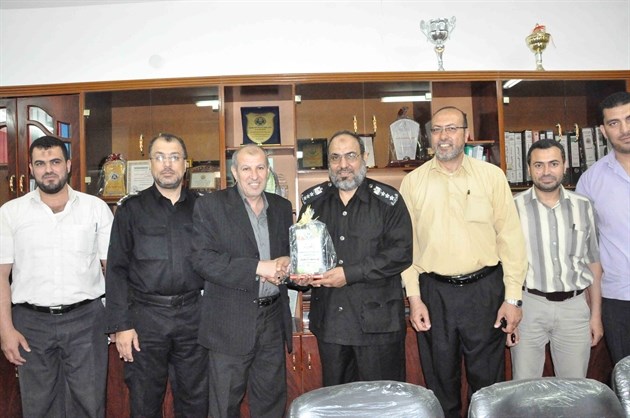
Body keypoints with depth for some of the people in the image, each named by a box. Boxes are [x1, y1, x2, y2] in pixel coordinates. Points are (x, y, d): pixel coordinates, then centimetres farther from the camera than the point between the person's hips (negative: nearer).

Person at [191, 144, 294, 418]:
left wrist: (286, 264, -7)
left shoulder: (282, 207, 11)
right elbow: (202, 259, -14)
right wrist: (258, 267, -20)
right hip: (231, 324, -4)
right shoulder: (211, 205, -4)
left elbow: (292, 251, 17)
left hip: (273, 320, 4)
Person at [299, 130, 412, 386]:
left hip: (377, 319, -3)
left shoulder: (387, 201, -4)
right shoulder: (313, 201, 7)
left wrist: (351, 274, -17)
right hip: (329, 318, 4)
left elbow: (402, 252, -12)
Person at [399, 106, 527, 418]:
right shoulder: (412, 182, 3)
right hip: (434, 292, 1)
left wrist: (513, 297, -3)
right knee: (440, 379, 13)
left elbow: (510, 237, 0)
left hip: (485, 289, 0)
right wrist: (414, 297, -1)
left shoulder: (491, 175, 1)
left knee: (487, 379, 10)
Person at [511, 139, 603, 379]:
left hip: (575, 306, 2)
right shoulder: (514, 207, -4)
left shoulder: (582, 206, 5)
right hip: (529, 305, -2)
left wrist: (596, 314, 10)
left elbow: (593, 262, 11)